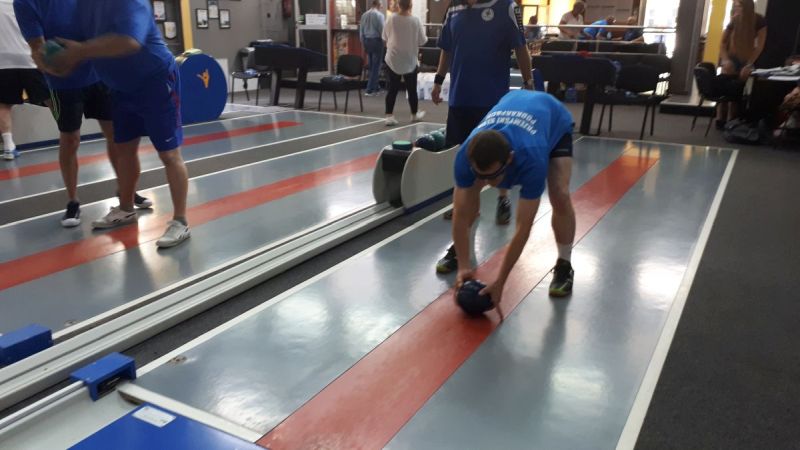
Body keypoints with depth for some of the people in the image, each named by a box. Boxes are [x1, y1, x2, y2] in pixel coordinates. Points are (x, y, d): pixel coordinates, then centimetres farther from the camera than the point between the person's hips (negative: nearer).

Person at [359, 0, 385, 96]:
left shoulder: (364, 15, 7)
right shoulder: (379, 15, -10)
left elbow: (361, 31, 10)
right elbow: (382, 30, -11)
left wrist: (363, 44, 18)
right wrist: (385, 41, 2)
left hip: (367, 41, 6)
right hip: (376, 41, -6)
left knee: (371, 66, 15)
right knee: (376, 66, -1)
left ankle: (375, 87, 23)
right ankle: (370, 89, -4)